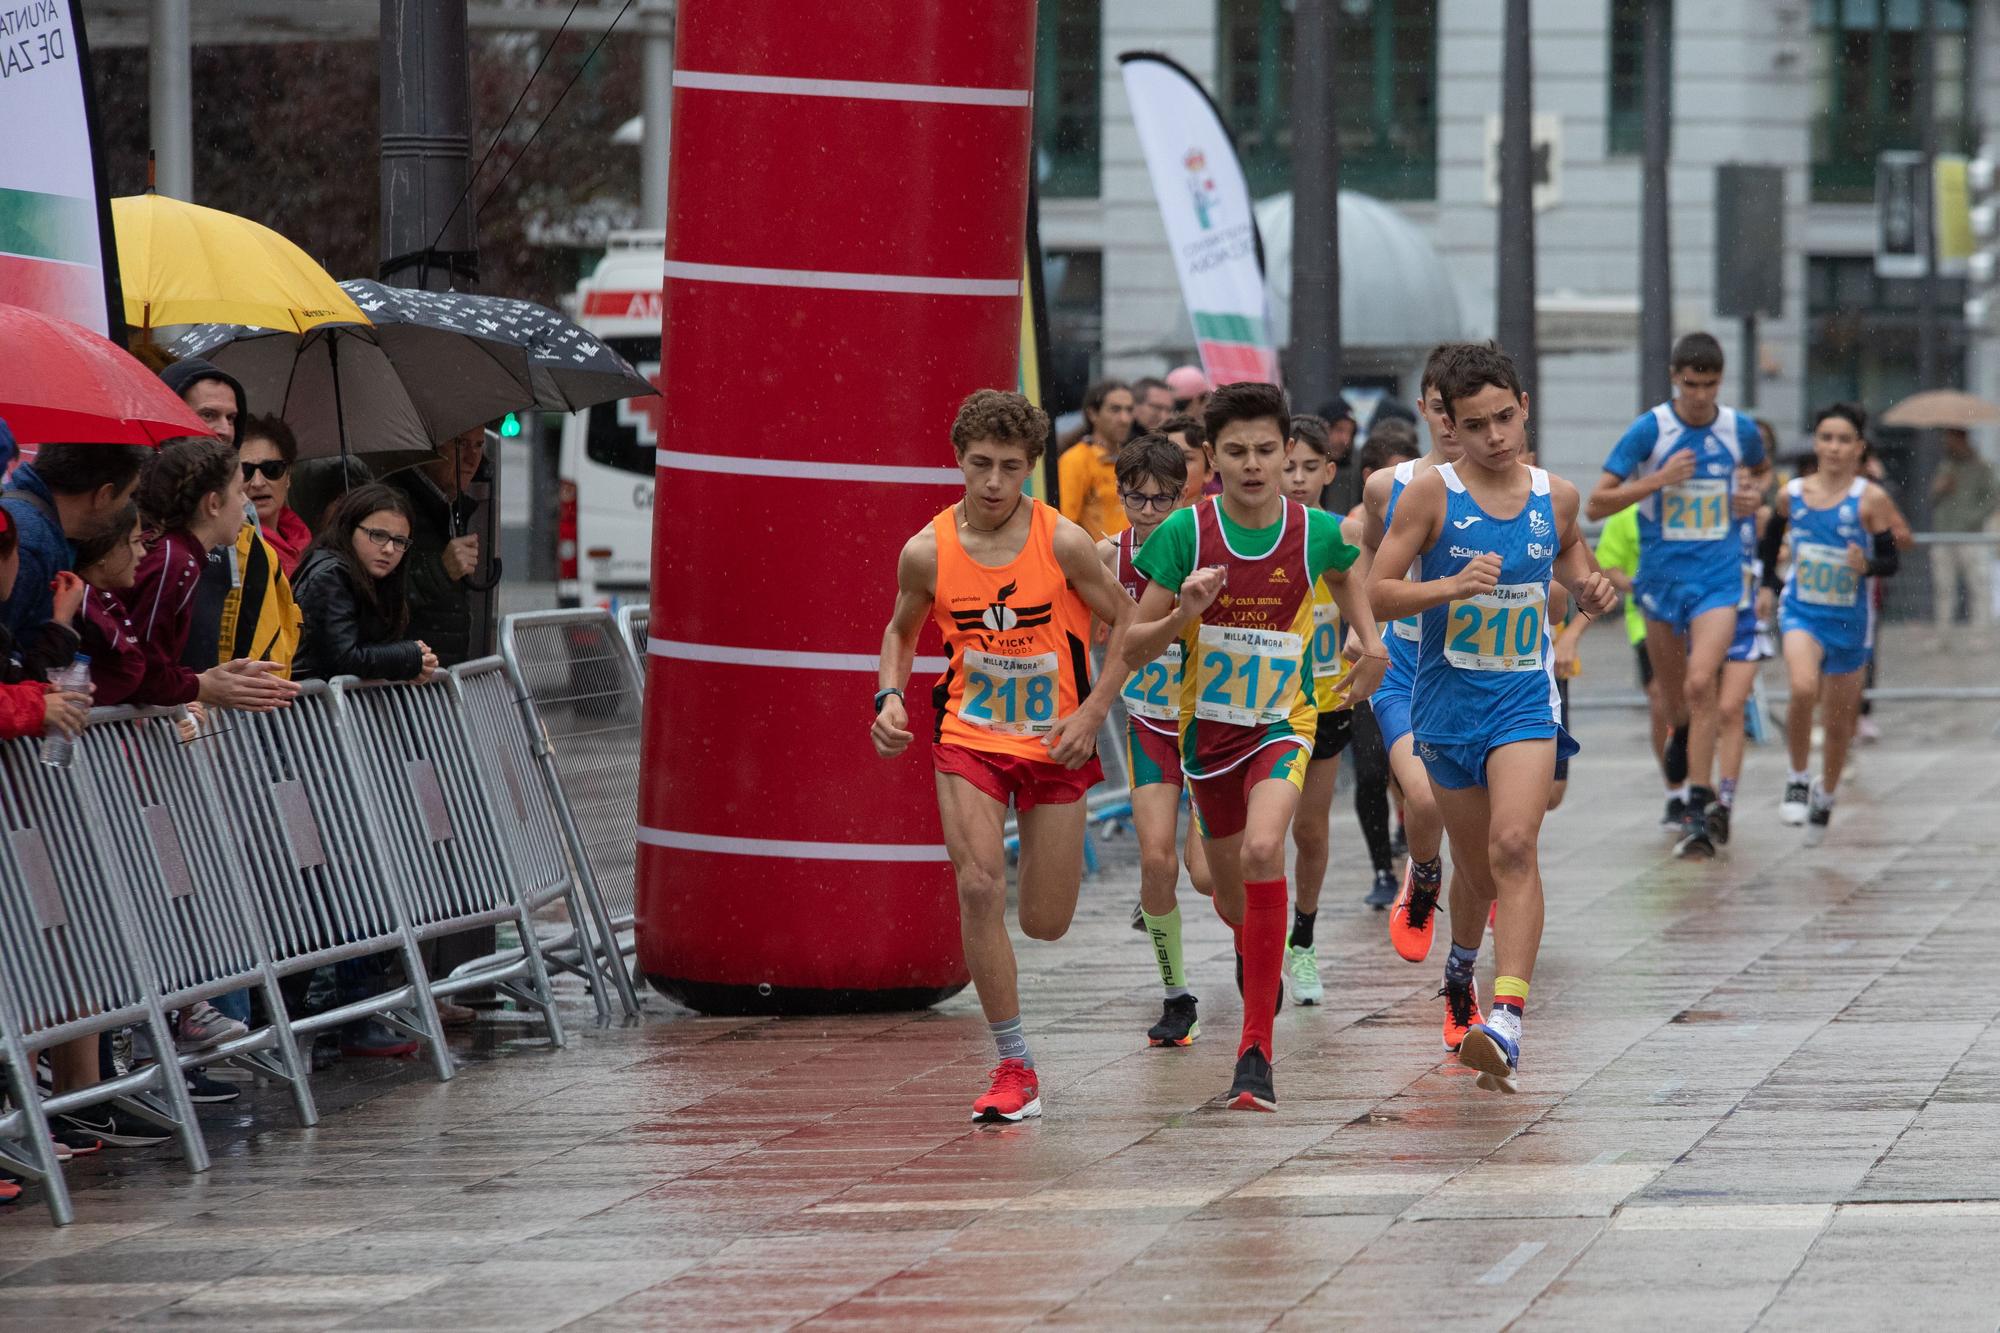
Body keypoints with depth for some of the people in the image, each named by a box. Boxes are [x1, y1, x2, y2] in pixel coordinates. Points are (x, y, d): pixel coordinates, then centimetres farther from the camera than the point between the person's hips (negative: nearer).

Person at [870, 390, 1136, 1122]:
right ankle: (1016, 1069, -9)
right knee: (979, 887, -20)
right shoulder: (927, 552, -8)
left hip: (1054, 745, 0)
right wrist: (889, 696, -7)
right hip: (970, 738, 0)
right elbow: (902, 630, 11)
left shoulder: (1062, 542, -13)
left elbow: (1125, 624, -1)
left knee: (1046, 923, 5)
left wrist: (1091, 712, -10)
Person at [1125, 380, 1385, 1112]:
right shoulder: (1185, 532, -13)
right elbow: (1136, 645, -11)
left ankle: (1256, 1050, -27)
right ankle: (1261, 963, 57)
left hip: (1283, 722, -2)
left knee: (1263, 851, -29)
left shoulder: (1315, 530, -9)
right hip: (1207, 726, 2)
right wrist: (1182, 615, -28)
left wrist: (1369, 636, 10)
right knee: (1231, 894, 16)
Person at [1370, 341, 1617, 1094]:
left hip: (1526, 700, 0)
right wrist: (1452, 586, -26)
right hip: (1449, 701, 0)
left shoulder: (1555, 497, 1)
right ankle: (1461, 963, 48)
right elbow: (1378, 593, -10)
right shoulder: (1432, 495, -8)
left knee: (1513, 845, -21)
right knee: (1476, 866, 14)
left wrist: (1588, 590, 0)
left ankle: (1506, 1022, -31)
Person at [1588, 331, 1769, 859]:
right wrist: (1659, 480, -18)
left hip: (1719, 577, -1)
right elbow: (1598, 503, -9)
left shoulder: (1740, 430, 2)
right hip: (1661, 574, 1)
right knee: (1675, 701, 11)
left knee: (1700, 685, -19)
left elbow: (1762, 473, 27)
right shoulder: (1648, 430, -7)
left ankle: (1697, 816, -21)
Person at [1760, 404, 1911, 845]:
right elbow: (1774, 532, 20)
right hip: (1801, 611, 0)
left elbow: (1892, 559, -8)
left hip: (1849, 621, 0)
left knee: (1838, 723, 10)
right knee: (1803, 687, -28)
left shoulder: (1870, 499, -9)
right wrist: (1768, 584, 16)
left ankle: (1825, 798, 36)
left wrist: (1867, 566, -28)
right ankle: (1798, 780, -9)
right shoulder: (1793, 493, -1)